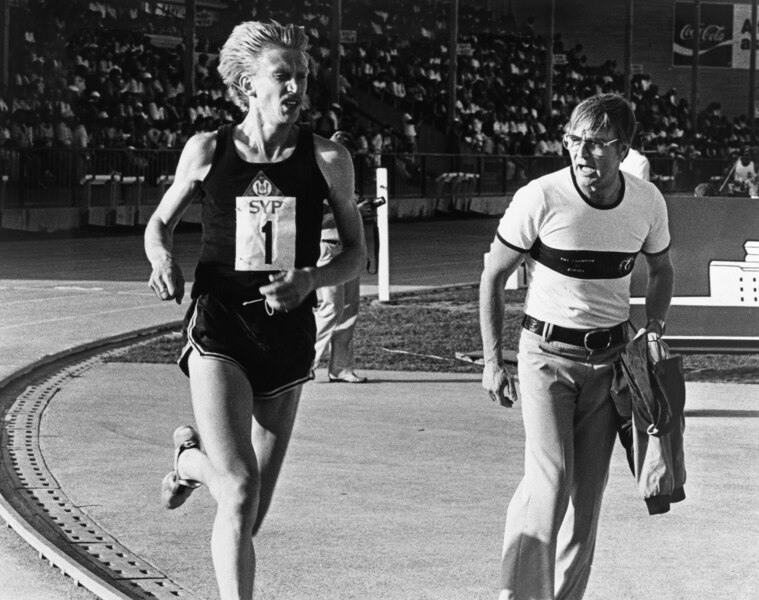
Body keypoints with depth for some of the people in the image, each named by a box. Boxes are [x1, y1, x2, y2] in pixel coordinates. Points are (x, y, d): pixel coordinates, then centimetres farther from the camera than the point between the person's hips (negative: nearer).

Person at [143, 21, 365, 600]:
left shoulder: (326, 158, -1)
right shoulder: (208, 150, -1)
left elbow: (355, 253, 8)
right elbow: (159, 224, 14)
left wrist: (310, 280, -13)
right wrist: (164, 261, -9)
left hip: (288, 333, 2)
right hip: (218, 330, -2)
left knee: (251, 514, 11)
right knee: (240, 491, -22)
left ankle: (193, 458, 44)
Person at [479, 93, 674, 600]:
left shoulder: (647, 203, -4)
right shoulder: (541, 199, -15)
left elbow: (661, 268, 17)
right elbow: (493, 277, -4)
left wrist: (655, 326, 3)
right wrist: (493, 361, -6)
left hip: (610, 358, 4)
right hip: (547, 353, -3)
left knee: (588, 491, 5)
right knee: (550, 478, -17)